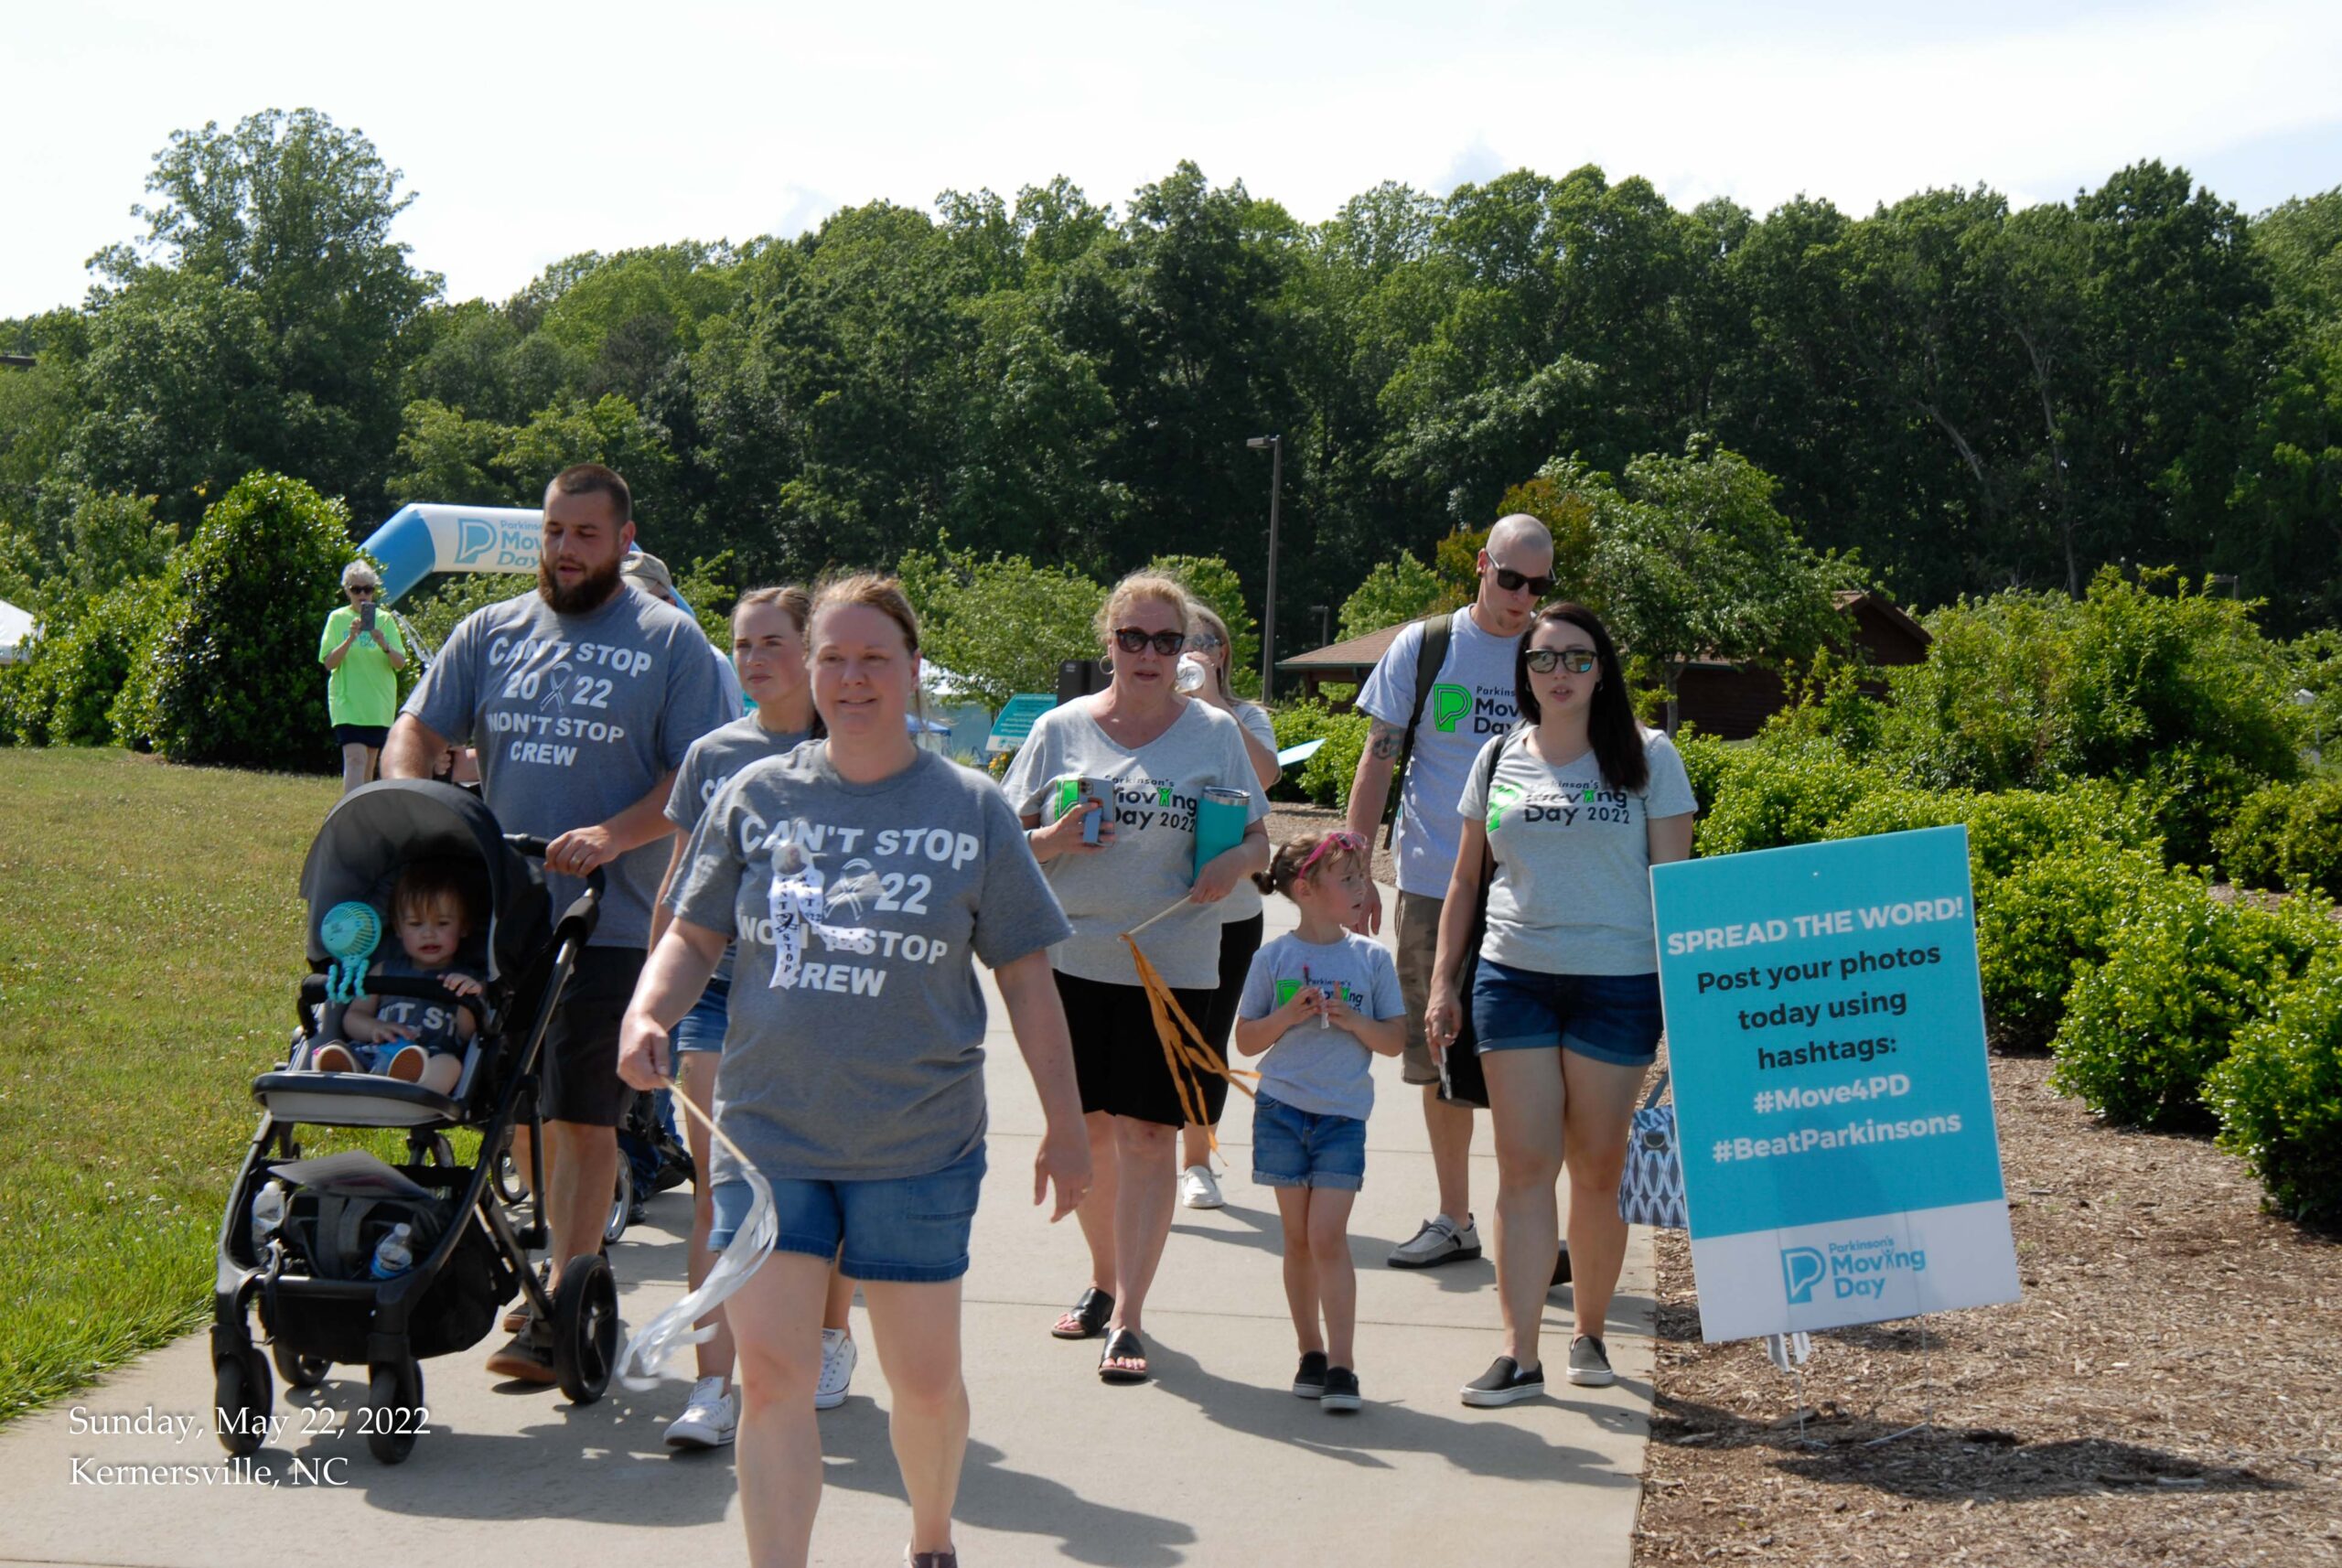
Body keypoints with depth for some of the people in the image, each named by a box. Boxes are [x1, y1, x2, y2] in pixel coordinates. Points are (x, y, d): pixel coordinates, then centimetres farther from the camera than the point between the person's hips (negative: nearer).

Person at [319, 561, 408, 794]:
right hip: (347, 702, -3)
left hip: (379, 704, 3)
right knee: (355, 759, -19)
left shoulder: (385, 620, 7)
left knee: (369, 766, 9)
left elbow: (401, 663, 1)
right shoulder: (338, 618, 2)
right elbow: (329, 662, -5)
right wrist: (350, 639, -20)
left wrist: (384, 645, -19)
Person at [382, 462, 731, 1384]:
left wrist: (612, 836, -19)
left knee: (581, 1118, -5)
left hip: (610, 919, -4)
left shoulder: (670, 642, 2)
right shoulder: (489, 633, 13)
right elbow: (417, 731, 9)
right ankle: (560, 1267, 28)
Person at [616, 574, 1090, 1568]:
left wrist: (1064, 1122, 5)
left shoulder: (971, 809, 1)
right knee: (771, 1379, -6)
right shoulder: (755, 797, 4)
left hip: (920, 1144, -1)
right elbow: (694, 936, 10)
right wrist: (648, 1014, -11)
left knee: (925, 1380, 10)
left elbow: (1025, 973, 5)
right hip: (767, 1133, 1)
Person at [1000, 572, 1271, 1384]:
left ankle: (1129, 1319, -3)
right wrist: (1054, 839, -13)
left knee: (1148, 1136, -6)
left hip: (1174, 964, -2)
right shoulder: (1061, 729, 5)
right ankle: (1104, 1279, 31)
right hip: (1075, 957, 2)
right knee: (1087, 1130, 10)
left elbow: (1257, 838, 7)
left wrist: (1236, 862, -15)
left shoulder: (1214, 732, 4)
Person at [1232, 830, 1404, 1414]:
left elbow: (1396, 1041, 4)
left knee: (1328, 1236, -9)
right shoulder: (1274, 958, 0)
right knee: (1298, 1238, 7)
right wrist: (1289, 1015, -13)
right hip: (1282, 1109, 1)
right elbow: (1246, 1040, 3)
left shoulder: (1371, 958, 2)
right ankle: (1311, 1352, 19)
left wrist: (1354, 1022, -13)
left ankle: (1341, 1364, -8)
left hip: (1343, 1114, -1)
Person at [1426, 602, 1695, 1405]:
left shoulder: (1647, 758, 1)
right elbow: (1465, 879, 15)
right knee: (1524, 1166, -2)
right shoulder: (1499, 759, 9)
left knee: (1598, 1168, 5)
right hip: (1512, 978, 2)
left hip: (1617, 983, -2)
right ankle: (1519, 1353, -2)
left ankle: (1590, 1332, 22)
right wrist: (1442, 982, 10)